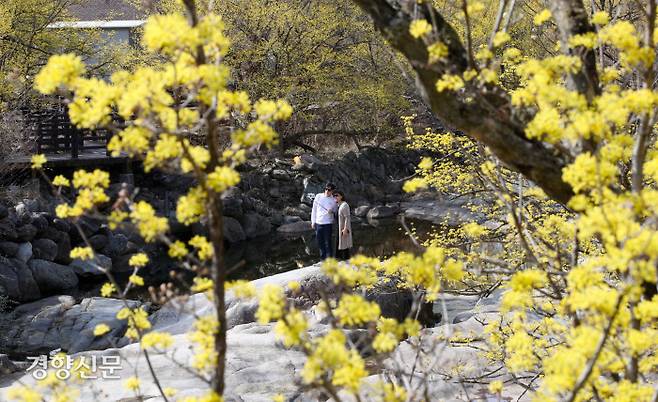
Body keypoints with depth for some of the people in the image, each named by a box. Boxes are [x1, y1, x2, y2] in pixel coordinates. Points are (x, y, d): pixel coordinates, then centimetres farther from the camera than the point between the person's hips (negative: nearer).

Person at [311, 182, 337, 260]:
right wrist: (313, 221, 6)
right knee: (320, 242, 11)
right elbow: (314, 209, 8)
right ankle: (323, 259, 23)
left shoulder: (334, 200, -1)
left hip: (328, 223, -3)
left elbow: (335, 210, 12)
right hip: (318, 223, 3)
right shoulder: (318, 196, 2)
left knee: (328, 243, -3)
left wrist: (332, 211, -12)